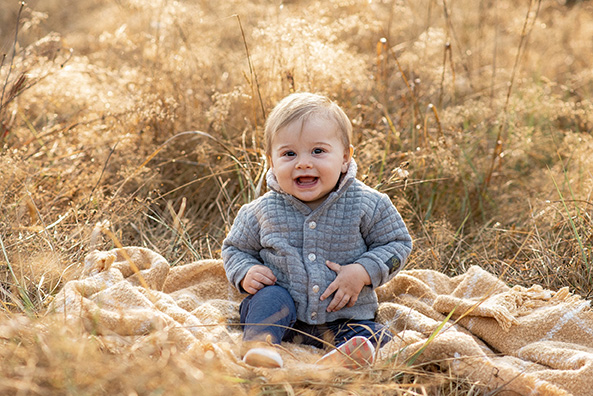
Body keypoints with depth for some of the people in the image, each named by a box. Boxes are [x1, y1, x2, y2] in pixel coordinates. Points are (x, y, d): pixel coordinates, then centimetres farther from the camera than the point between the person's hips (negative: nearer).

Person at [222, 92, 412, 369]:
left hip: (342, 319, 0)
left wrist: (363, 273, -15)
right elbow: (235, 248, 12)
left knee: (379, 342, -24)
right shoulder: (262, 211, -3)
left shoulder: (366, 205, -8)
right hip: (280, 314, 0)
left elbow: (397, 243, 1)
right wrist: (246, 273, -10)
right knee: (271, 296, -30)